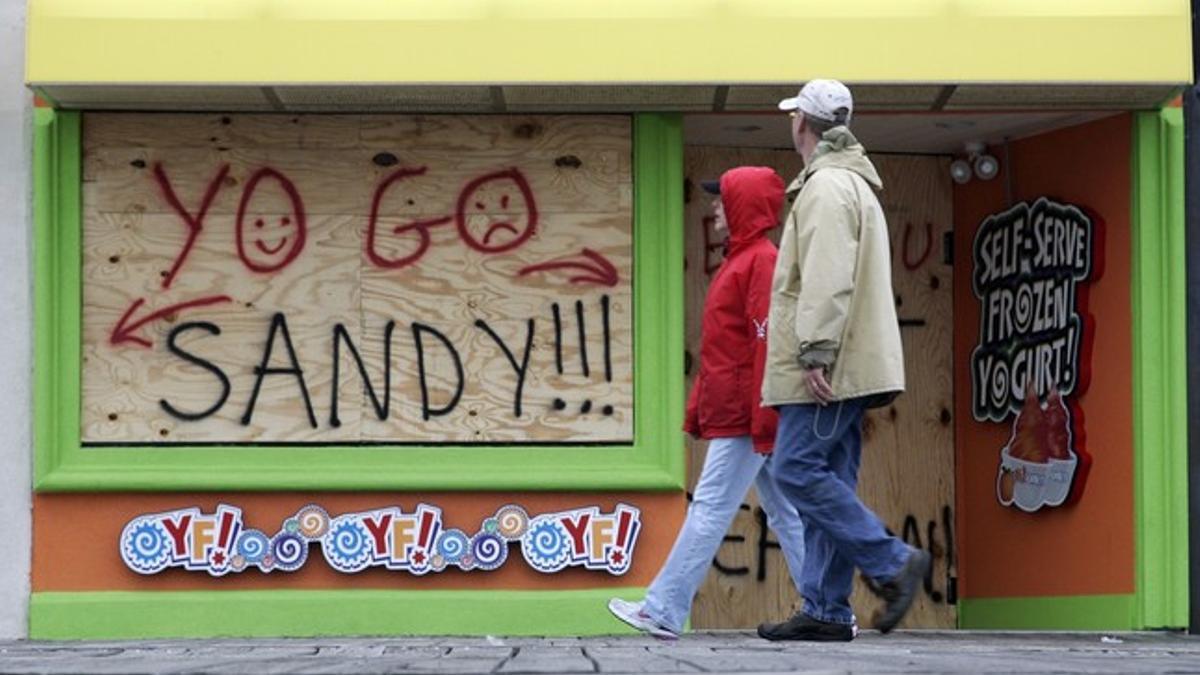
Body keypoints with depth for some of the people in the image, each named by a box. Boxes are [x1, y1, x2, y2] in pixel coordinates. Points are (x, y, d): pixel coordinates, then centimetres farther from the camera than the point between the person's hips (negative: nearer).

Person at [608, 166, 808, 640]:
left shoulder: (762, 261, -11)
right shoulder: (739, 261, 20)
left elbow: (768, 343, -18)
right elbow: (721, 350, 22)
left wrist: (763, 418, -22)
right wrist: (697, 409, 20)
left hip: (744, 420, -10)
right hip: (735, 416, 10)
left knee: (710, 508, -9)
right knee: (785, 513, 8)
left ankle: (664, 611, -8)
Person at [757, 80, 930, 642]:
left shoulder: (826, 185, -10)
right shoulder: (856, 184, 24)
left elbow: (828, 279, -21)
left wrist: (815, 352, -24)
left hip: (827, 369, -10)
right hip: (850, 366, 10)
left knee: (797, 469, -12)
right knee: (827, 480, 7)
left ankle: (893, 563, -13)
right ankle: (826, 611, 5)